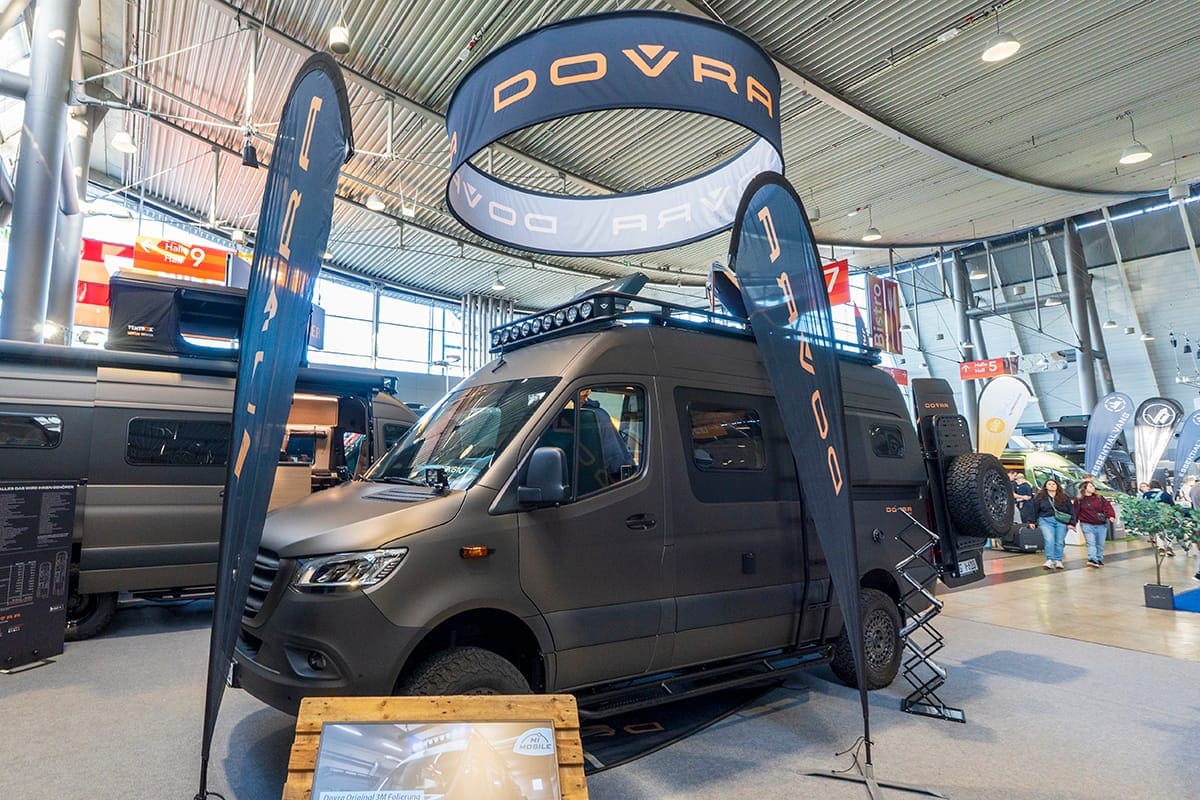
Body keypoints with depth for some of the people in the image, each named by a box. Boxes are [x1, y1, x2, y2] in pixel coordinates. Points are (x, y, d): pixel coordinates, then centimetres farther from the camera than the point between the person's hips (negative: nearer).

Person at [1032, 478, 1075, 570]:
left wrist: (1071, 523, 0)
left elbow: (1071, 511, 8)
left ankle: (1058, 561, 11)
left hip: (1061, 522, 1)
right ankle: (1050, 561, -19)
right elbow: (1035, 510, 13)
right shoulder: (1039, 497, 8)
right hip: (1046, 521, -1)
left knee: (1059, 542, 0)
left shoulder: (1064, 497, 10)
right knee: (1049, 540, -16)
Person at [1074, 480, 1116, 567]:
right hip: (1087, 525, -3)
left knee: (1100, 544, 12)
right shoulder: (1079, 500, -1)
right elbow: (1075, 512, 0)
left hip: (1101, 525, 4)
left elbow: (1107, 506, -5)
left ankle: (1099, 560, 26)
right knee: (1091, 543, -14)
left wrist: (1111, 515, -23)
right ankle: (1092, 559, -25)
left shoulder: (1100, 498, 7)